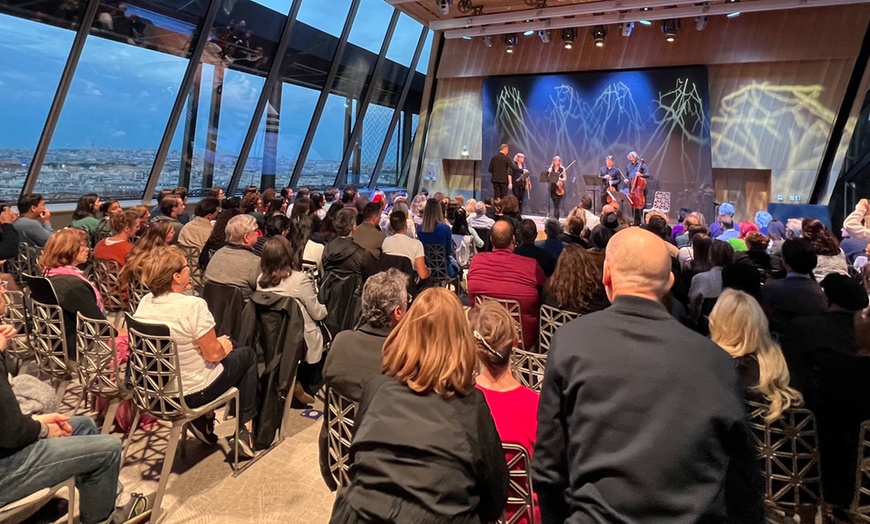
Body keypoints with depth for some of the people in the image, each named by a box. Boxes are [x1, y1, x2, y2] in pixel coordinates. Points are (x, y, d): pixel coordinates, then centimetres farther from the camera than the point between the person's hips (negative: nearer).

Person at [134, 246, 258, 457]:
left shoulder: (145, 302, -5)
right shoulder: (193, 305, -28)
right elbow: (213, 354, -22)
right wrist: (223, 346, -2)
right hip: (193, 392, -7)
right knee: (247, 355, 16)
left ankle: (204, 422, 24)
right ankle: (244, 429, 17)